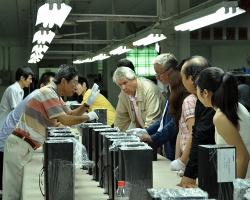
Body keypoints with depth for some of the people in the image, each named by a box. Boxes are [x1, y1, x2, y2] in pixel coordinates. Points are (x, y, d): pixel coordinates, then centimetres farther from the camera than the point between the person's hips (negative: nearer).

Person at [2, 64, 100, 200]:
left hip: (26, 146, 10)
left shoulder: (55, 95, 16)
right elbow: (65, 120, -23)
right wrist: (88, 117, -8)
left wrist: (88, 103, 2)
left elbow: (72, 114, 18)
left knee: (18, 188, 12)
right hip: (19, 145, -10)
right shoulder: (48, 92, -17)